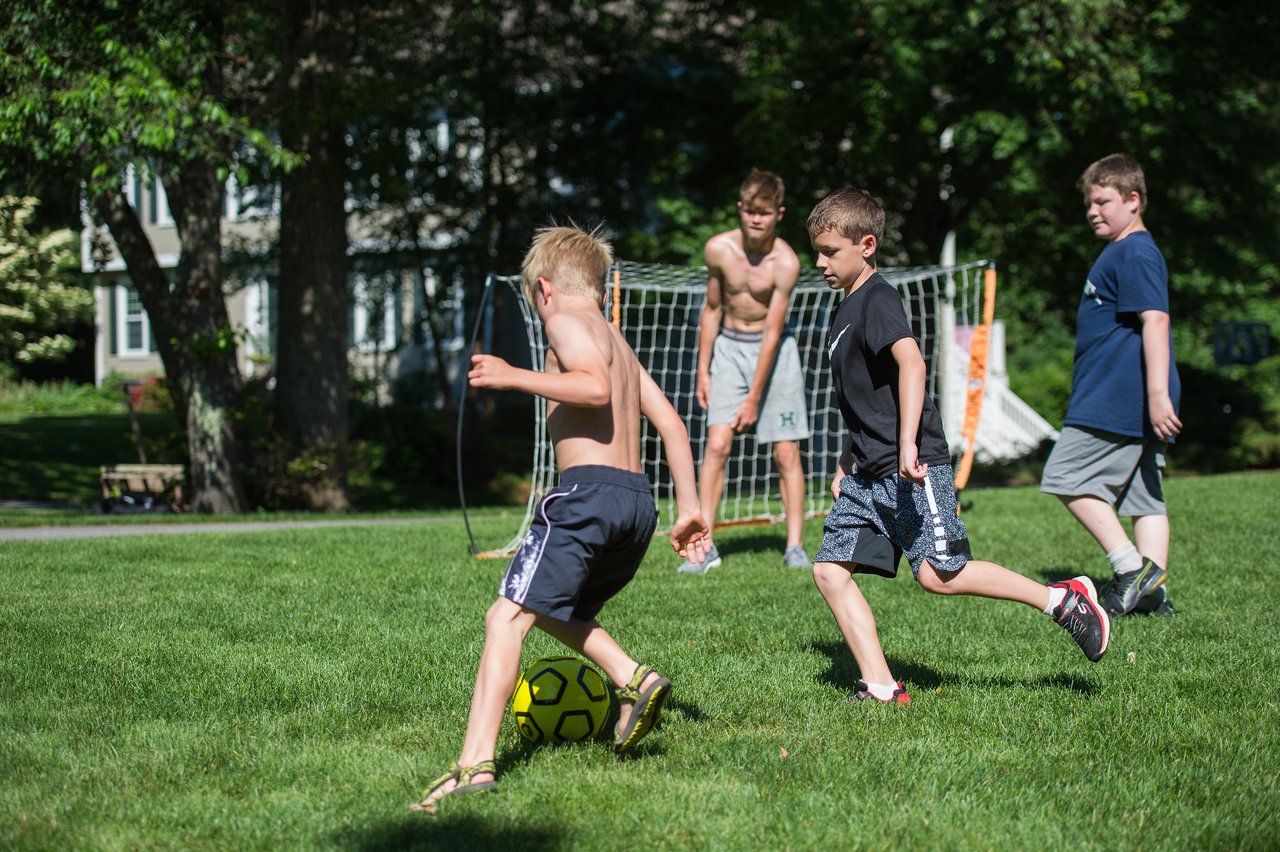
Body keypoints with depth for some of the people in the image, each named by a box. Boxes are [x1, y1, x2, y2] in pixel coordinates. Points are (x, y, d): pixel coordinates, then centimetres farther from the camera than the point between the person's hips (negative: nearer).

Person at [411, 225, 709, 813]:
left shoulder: (565, 322, 2)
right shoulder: (619, 343, 26)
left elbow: (595, 388, -17)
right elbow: (670, 421, 23)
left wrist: (513, 378, -14)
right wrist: (689, 507, 23)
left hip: (588, 490, -9)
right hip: (639, 501, 9)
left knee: (507, 616, -12)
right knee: (557, 607, 28)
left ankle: (476, 764, -23)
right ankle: (633, 679, 8)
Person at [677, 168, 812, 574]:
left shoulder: (785, 262, -20)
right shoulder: (719, 248, -11)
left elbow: (772, 332, -18)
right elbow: (711, 309, 3)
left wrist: (753, 399, -17)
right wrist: (702, 371, 3)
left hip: (773, 349, -2)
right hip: (729, 346, 2)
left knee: (786, 451, -2)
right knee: (716, 445, -9)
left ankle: (795, 547, 6)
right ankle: (705, 544, -7)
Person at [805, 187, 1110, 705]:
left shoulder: (877, 301, -10)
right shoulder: (845, 309, 20)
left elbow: (911, 362, -27)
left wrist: (907, 445, -35)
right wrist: (846, 464, 31)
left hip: (913, 468, -10)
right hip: (868, 475, 10)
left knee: (938, 574, -17)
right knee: (830, 569, 0)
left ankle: (1062, 600, -3)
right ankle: (881, 687, 0)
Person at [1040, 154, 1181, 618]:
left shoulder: (1135, 253, -11)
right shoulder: (1120, 253, 21)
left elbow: (1155, 321, -21)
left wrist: (1157, 394, -27)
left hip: (1117, 401, -10)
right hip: (1131, 406, 10)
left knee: (1069, 478, -8)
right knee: (1144, 496, 7)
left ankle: (1131, 567, -11)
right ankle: (1152, 588, 5)